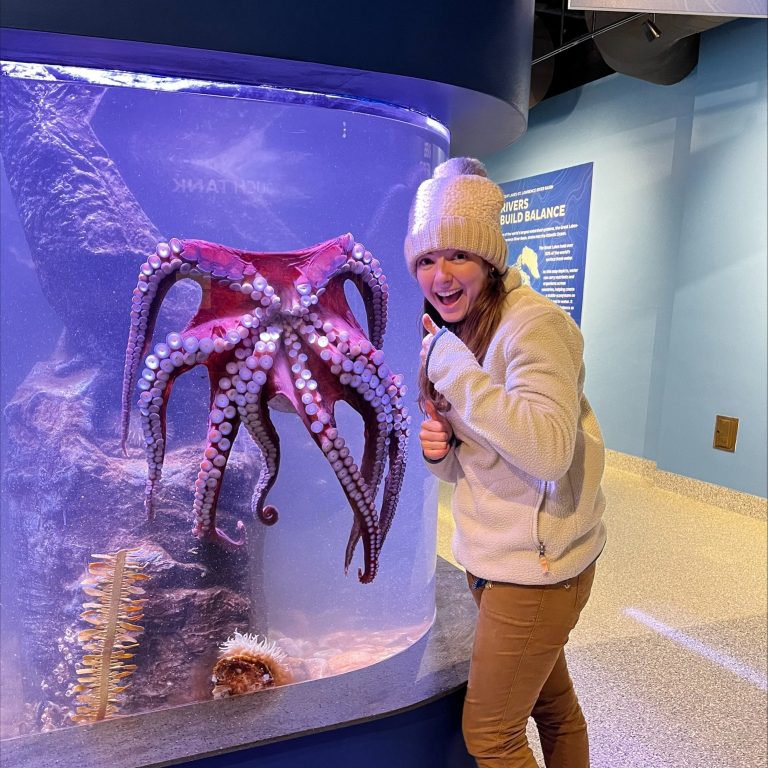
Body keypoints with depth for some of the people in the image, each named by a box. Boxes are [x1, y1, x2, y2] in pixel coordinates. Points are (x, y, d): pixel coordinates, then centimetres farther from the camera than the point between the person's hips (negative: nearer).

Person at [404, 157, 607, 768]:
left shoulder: (535, 324, -20)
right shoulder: (448, 338, 6)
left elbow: (549, 450, -33)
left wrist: (454, 365, -29)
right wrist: (440, 448, -10)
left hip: (537, 566, -8)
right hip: (494, 557, 8)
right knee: (552, 703, 25)